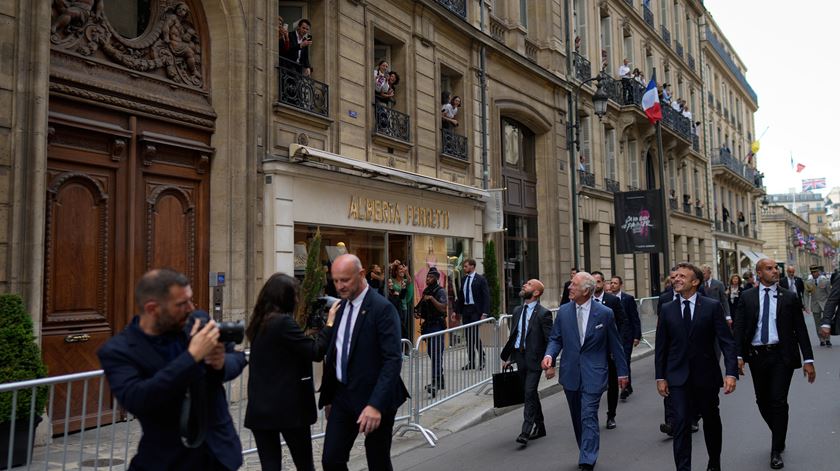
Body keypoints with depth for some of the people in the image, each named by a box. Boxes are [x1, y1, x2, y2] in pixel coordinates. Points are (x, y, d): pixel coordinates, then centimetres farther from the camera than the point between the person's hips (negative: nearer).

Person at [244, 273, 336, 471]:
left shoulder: (259, 322, 9)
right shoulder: (283, 322, -16)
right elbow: (315, 352, -13)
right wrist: (330, 323, -5)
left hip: (259, 408, 7)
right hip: (288, 407, -7)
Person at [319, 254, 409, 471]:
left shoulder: (382, 308, -15)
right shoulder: (341, 306, 7)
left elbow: (393, 360, -21)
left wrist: (376, 404, -28)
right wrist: (328, 396, 16)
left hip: (373, 399, -6)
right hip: (343, 396, 6)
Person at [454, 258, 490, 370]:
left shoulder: (480, 279, -4)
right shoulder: (464, 279, 12)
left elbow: (486, 297, -8)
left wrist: (484, 313, -15)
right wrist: (456, 311, 11)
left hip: (475, 310, -6)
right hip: (465, 310, 6)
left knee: (475, 335, -10)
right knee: (468, 337, 7)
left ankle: (482, 360, 4)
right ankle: (471, 362, 14)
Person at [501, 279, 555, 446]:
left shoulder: (543, 313, -11)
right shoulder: (517, 311, 10)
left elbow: (550, 341, -12)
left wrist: (551, 365, -14)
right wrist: (509, 357, 14)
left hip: (534, 359, -7)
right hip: (520, 357, 7)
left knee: (529, 394, -10)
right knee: (531, 394, 16)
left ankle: (525, 432, -6)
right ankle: (539, 427, 30)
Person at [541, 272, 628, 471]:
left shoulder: (604, 313, -6)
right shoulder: (563, 311, 2)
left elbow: (615, 344, 2)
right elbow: (555, 339, 8)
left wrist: (622, 372, 7)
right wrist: (549, 354, -13)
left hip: (593, 374, -4)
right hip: (570, 373, 4)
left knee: (589, 417, -10)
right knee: (577, 417, 15)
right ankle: (587, 453, 33)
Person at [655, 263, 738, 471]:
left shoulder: (712, 306, -4)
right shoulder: (667, 309, 2)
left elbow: (727, 342, -8)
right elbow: (661, 346, 5)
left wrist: (731, 373, -18)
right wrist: (660, 377, 1)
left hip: (706, 375, 0)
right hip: (678, 377, 0)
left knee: (711, 421, 17)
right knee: (680, 424, -6)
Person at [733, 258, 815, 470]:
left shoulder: (789, 298, 3)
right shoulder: (747, 297, 4)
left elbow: (801, 330, 3)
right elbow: (739, 328, 0)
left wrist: (808, 359, -3)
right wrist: (738, 356, -10)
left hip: (781, 356, -2)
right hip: (757, 355, 2)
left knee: (778, 402, -4)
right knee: (763, 401, 11)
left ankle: (776, 451, 9)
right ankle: (779, 436, 37)